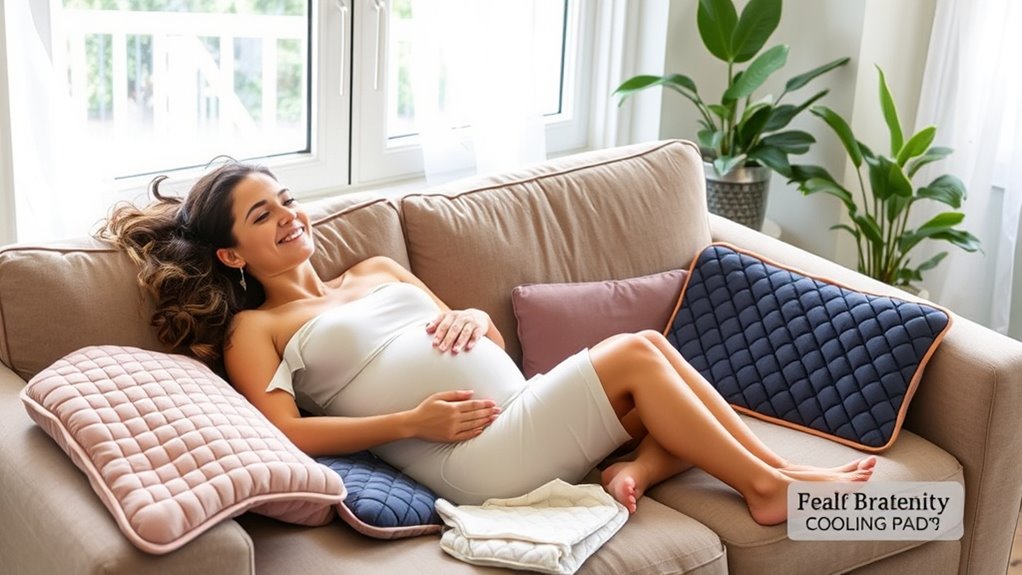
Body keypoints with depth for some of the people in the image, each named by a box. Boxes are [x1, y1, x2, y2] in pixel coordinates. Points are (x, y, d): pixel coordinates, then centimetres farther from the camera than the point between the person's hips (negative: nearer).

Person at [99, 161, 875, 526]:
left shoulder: (376, 270, 25)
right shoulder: (253, 329, 5)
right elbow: (287, 435, -11)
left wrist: (472, 319, -1)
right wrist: (414, 421, -18)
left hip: (529, 410, 7)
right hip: (476, 458, -7)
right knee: (635, 352, -16)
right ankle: (772, 486, -6)